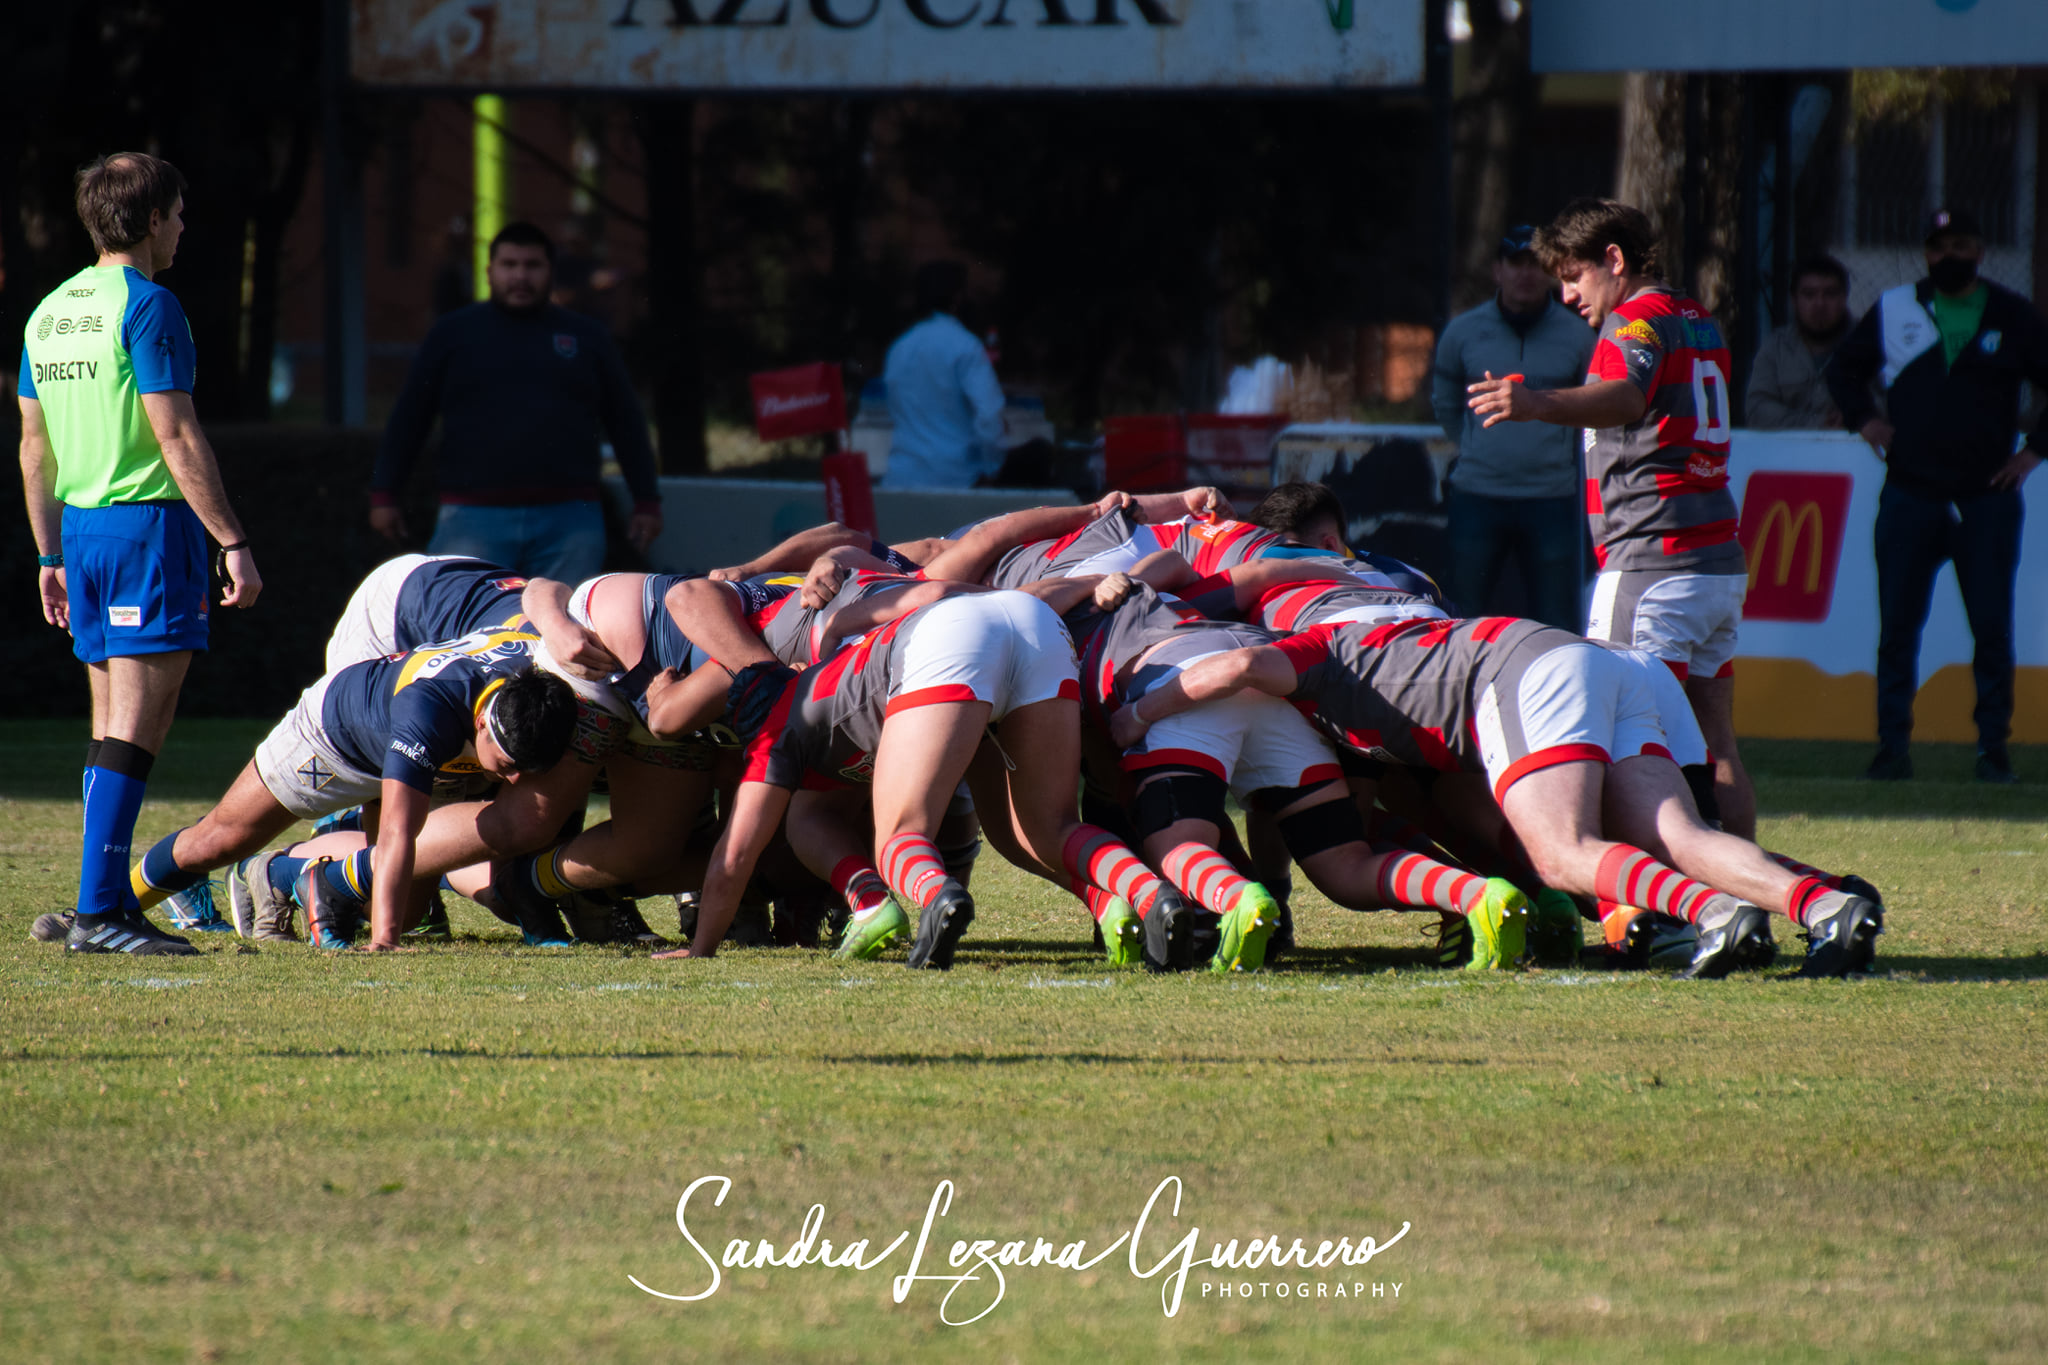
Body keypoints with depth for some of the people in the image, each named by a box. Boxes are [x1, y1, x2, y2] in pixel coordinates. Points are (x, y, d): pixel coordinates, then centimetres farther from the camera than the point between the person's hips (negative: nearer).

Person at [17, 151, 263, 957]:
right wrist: (232, 543, -14)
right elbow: (176, 439, -16)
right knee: (136, 727, -9)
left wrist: (51, 555, 23)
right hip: (149, 526, -8)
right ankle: (97, 910, -14)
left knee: (112, 728, 13)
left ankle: (110, 903, 13)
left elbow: (34, 448, 17)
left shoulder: (51, 312, 14)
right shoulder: (146, 307, -11)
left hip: (81, 527, 8)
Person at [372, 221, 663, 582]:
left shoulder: (587, 338, 15)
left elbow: (626, 423, 17)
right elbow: (408, 418, 12)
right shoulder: (453, 333, 11)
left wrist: (646, 502, 13)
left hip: (568, 519, 1)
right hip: (476, 519, -1)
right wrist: (384, 495, 7)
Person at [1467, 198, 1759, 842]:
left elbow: (1624, 397, -31)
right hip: (1721, 565, 9)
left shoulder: (1637, 320, -8)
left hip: (1650, 565, -9)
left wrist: (1541, 404, -49)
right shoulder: (1701, 323, 20)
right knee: (1715, 744, 9)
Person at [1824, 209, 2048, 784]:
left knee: (1992, 627, -2)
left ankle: (1993, 747, 5)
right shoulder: (1894, 311, 9)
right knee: (1896, 626, -1)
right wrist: (1863, 419, 8)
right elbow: (1843, 370, 24)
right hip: (1910, 494, 1)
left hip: (1987, 499, -1)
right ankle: (1892, 747, 3)